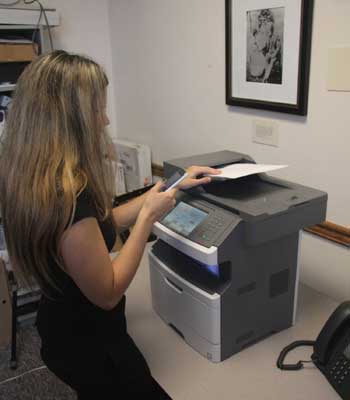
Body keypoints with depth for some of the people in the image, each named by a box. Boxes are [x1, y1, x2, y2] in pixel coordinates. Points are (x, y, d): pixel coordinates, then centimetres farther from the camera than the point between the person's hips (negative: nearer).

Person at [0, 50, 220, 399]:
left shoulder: (33, 176, -5)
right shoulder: (66, 196, -35)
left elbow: (101, 224, 5)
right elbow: (108, 293, -26)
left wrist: (173, 185, 6)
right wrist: (148, 216, -19)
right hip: (89, 344, -9)